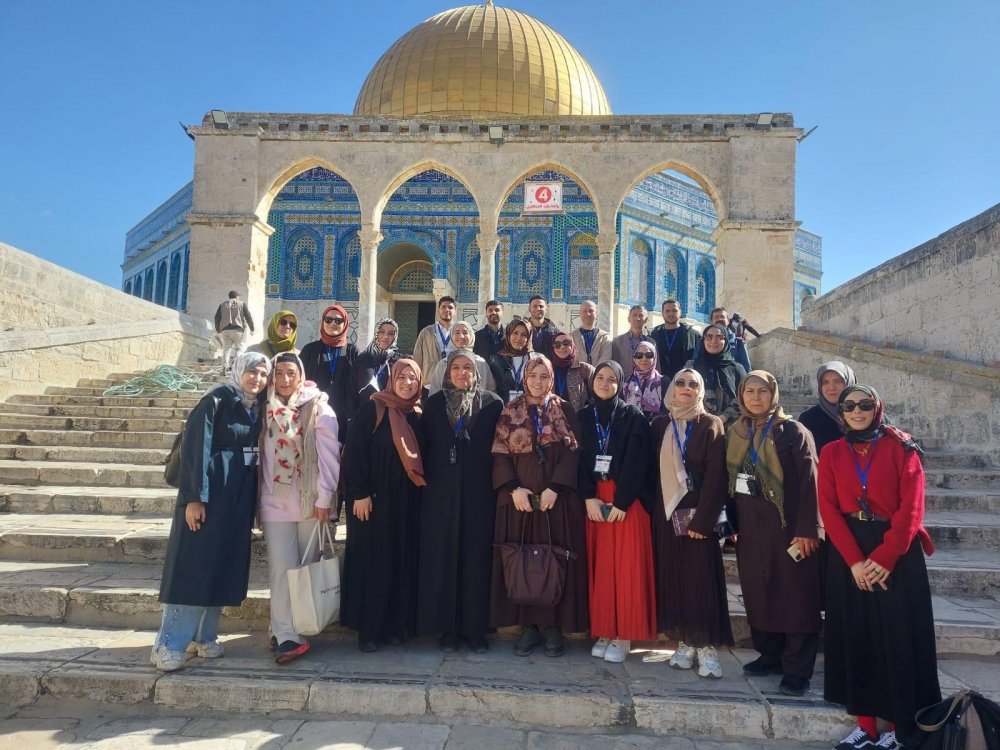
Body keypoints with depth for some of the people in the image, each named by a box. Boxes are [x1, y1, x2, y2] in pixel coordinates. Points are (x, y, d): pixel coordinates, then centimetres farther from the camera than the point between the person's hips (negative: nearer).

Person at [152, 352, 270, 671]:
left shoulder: (256, 409, 11)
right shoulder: (217, 400, -9)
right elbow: (195, 446, -14)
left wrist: (255, 500, 10)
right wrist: (194, 496, -19)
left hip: (240, 496, 7)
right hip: (211, 493, -6)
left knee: (225, 565, 10)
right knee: (194, 566, -4)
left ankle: (204, 636, 21)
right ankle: (169, 645, 4)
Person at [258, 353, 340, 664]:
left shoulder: (318, 408, -2)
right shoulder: (266, 409, 7)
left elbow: (329, 455, -6)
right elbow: (259, 454, 8)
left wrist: (324, 497, -10)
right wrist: (256, 497, 4)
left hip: (310, 500, -1)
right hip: (275, 501, 2)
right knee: (281, 568, -2)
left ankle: (284, 630, 21)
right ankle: (287, 635, 3)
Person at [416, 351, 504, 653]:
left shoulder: (492, 404, 2)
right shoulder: (434, 404, 7)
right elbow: (424, 445, 7)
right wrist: (425, 480, 0)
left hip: (479, 493, -1)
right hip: (441, 493, 1)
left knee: (477, 557, 3)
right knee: (442, 557, 4)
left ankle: (475, 628, 14)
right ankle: (447, 627, 15)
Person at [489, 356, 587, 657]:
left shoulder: (564, 410, 6)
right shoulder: (510, 411, 8)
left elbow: (572, 452, -2)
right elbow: (500, 454, 2)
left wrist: (554, 488, -13)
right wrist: (513, 488, -11)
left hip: (557, 497, -1)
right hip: (520, 497, 1)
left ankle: (554, 626, 10)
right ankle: (528, 626, 10)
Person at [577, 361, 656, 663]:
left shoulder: (633, 417, -2)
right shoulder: (582, 417, 9)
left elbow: (637, 463, -9)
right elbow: (579, 460, 2)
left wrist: (621, 502, -15)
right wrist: (589, 497, -9)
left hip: (627, 501, -3)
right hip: (593, 500, 3)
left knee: (625, 567, -1)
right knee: (599, 567, 6)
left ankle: (623, 635, 10)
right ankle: (603, 632, 17)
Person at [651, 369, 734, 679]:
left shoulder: (711, 425, -2)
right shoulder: (659, 425, 9)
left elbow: (716, 475, -8)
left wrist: (703, 520, -14)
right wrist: (653, 508, 2)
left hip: (697, 514, -3)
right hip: (666, 513, 4)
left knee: (701, 580, -3)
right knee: (672, 579, 5)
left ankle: (707, 647, 6)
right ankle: (684, 643, 16)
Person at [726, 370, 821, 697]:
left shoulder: (792, 431, -6)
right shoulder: (735, 433, 9)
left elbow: (808, 481, -11)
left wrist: (807, 528, -16)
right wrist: (731, 523, 7)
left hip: (786, 525, -5)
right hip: (750, 527, 5)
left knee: (795, 595, 1)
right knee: (757, 594, 10)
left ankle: (797, 669, 9)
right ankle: (770, 656, 25)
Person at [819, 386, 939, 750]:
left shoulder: (901, 448, -1)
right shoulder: (831, 453, 5)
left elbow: (911, 507, -8)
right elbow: (829, 509, -2)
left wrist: (884, 557, -15)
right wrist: (854, 560, -12)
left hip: (897, 551, -2)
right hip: (848, 554, 2)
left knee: (899, 637, 3)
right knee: (855, 637, 5)